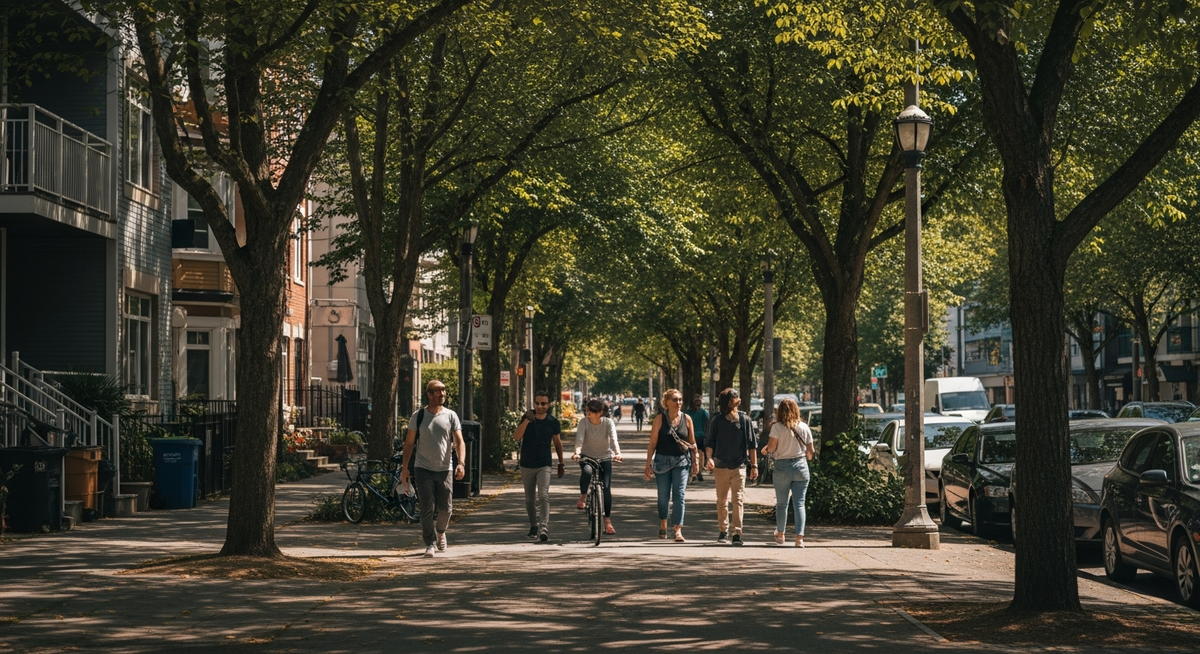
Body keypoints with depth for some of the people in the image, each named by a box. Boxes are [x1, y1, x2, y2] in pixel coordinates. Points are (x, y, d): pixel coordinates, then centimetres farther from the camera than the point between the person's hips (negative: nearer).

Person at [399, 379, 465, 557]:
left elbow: (459, 442, -2)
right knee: (427, 508, -6)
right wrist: (404, 467, 1)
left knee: (445, 507, 5)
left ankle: (440, 532, 34)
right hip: (423, 469, -1)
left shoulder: (451, 416, 3)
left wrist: (461, 463, -18)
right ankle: (430, 543, 2)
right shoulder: (418, 416, 2)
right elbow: (409, 443, 6)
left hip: (445, 469, 1)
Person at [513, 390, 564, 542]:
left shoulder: (552, 421, -2)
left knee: (543, 496, -18)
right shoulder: (527, 417, -3)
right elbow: (516, 437, -16)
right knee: (530, 499, 12)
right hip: (527, 465, 2)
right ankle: (533, 525, 29)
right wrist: (527, 420, -27)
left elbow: (557, 442, 12)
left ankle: (544, 528, -27)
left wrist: (561, 463, 16)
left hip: (544, 465, -2)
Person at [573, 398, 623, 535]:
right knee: (586, 471, -37)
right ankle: (583, 497, -13)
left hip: (605, 458, 1)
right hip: (587, 456, -1)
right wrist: (577, 452, -46)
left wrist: (617, 453, -45)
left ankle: (607, 521, 0)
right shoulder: (584, 422, -13)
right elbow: (579, 438, -26)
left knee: (606, 488, -9)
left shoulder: (608, 423, -13)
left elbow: (613, 439, -26)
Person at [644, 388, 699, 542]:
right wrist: (648, 464, -5)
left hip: (682, 461, 0)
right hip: (663, 461, 0)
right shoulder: (660, 419, -2)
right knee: (663, 496, 9)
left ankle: (678, 530, -12)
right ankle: (662, 525, 30)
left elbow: (692, 443, 10)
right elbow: (652, 443, -2)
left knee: (679, 495, -9)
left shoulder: (686, 419, 3)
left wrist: (695, 461, 8)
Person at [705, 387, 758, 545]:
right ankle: (723, 531, 21)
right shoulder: (717, 421, 0)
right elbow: (709, 442, 2)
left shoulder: (745, 419, 1)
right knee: (722, 500, 10)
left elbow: (752, 444, 5)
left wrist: (754, 465, 2)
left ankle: (737, 533, -10)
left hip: (739, 466, -1)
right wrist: (709, 458, -16)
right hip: (721, 466, 1)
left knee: (738, 500, -9)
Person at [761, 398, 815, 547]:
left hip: (783, 467, -2)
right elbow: (810, 451, 5)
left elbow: (771, 448, -11)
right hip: (801, 465, 2)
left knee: (781, 503, 13)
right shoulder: (804, 427, 1)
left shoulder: (777, 427, -8)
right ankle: (799, 537, -7)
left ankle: (780, 535, 25)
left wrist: (766, 449, 11)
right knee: (799, 503, 1)